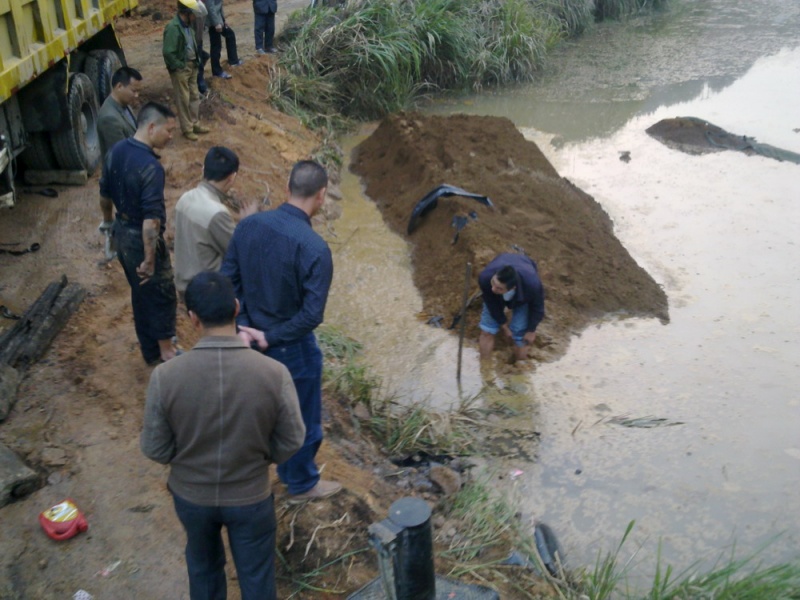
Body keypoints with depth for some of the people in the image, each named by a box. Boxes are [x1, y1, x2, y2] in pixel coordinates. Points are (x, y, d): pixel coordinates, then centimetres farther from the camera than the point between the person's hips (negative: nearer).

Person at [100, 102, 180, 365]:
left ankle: (149, 350, 36)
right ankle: (165, 351, 27)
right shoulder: (151, 167, -28)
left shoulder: (116, 151, -2)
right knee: (161, 294, 11)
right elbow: (151, 219, -30)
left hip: (121, 231, 8)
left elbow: (105, 193, 12)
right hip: (142, 238, -8)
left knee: (140, 293, 22)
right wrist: (149, 259, -24)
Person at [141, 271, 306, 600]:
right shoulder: (274, 373, -25)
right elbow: (291, 442, -12)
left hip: (190, 495, 1)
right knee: (256, 573, 24)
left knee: (203, 565, 30)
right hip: (251, 497, -1)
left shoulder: (165, 376, -24)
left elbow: (154, 448, -11)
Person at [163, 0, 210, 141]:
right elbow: (167, 52, -26)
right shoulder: (173, 28, -23)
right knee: (183, 99, 3)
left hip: (192, 66, 9)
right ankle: (187, 129, 13)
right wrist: (179, 66, -18)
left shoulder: (188, 25, 5)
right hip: (180, 68, -9)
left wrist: (195, 61, 11)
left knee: (194, 96, 17)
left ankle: (195, 124, 30)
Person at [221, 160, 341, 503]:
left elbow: (228, 281, -4)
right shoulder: (314, 248, -28)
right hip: (292, 348, -6)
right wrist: (270, 338, -17)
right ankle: (302, 484, 39)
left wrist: (245, 328, -6)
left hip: (253, 341, 6)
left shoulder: (248, 226, -10)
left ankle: (288, 469, 52)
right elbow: (311, 314, -28)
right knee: (303, 419, 18)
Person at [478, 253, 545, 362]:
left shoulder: (532, 284, -48)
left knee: (520, 336, -3)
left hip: (523, 293, -1)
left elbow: (537, 308, -23)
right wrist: (504, 326, -8)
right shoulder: (485, 278, -45)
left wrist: (531, 331, -7)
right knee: (487, 331, -2)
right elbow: (492, 305, -22)